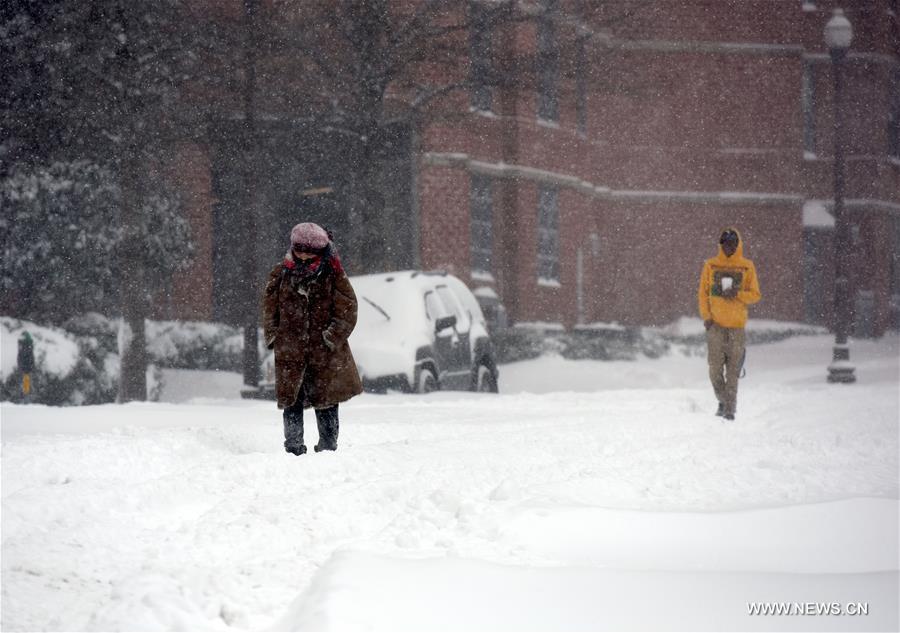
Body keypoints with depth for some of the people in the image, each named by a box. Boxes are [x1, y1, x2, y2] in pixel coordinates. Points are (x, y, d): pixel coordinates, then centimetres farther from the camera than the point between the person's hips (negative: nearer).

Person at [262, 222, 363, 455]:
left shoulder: (333, 276, 0)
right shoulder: (281, 275, 6)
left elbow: (348, 312, -1)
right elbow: (269, 308, 13)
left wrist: (332, 337, -10)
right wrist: (273, 336, 1)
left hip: (325, 351, -1)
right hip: (290, 350, 1)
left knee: (326, 401, 5)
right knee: (291, 401, -2)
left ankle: (328, 448, 15)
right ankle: (293, 448, 4)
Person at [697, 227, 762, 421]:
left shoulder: (747, 267, 6)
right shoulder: (711, 266, 7)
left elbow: (755, 295, 5)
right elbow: (703, 293, 9)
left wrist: (738, 293, -13)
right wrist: (706, 316, -3)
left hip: (737, 325, -1)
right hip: (715, 325, 1)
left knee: (733, 370, -3)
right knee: (715, 368, -3)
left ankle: (730, 407, 1)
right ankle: (723, 401, 15)